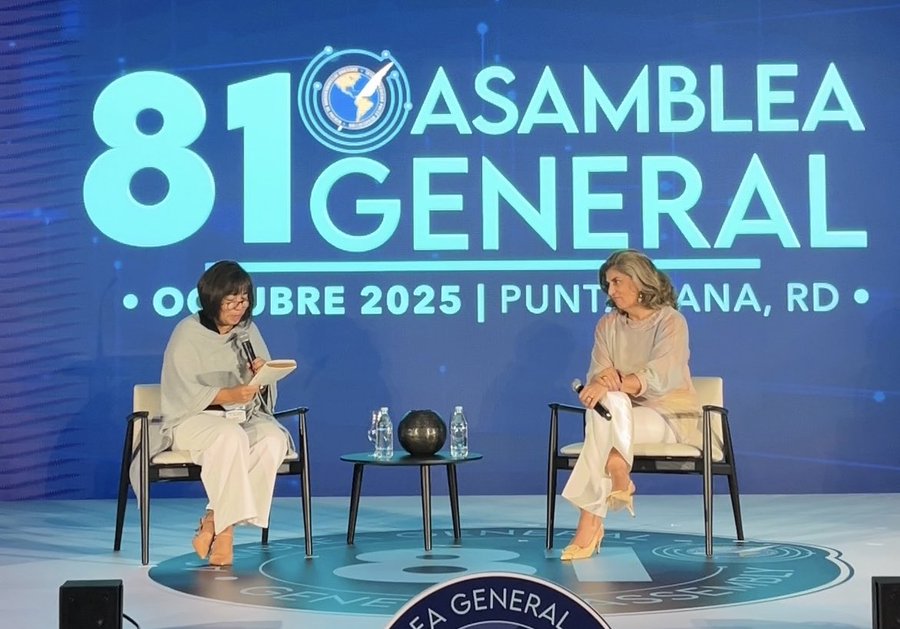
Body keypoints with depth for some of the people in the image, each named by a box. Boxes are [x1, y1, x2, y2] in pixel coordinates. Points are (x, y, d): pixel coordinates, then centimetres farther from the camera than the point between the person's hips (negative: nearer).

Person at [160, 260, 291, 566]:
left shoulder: (249, 330, 10)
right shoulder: (188, 332, -4)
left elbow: (264, 396, 11)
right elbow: (184, 393, -12)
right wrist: (228, 395, -26)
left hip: (245, 418, 5)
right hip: (193, 418, -4)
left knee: (275, 438, -29)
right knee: (231, 437, -37)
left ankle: (213, 522, -25)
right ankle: (224, 530, -29)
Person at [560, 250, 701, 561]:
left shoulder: (670, 321, -7)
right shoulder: (608, 324, 9)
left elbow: (658, 377, -21)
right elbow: (596, 377, -3)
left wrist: (613, 384, -35)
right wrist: (605, 378, -28)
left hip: (669, 418, -4)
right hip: (620, 417, 4)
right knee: (609, 401, -33)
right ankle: (619, 478, -30)